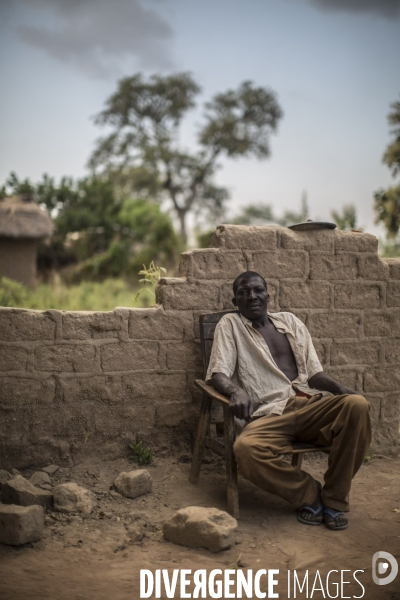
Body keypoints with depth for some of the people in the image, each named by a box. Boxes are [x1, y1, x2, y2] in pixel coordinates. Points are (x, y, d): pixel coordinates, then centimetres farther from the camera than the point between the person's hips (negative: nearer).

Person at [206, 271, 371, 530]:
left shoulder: (290, 321, 22)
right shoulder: (230, 325, 12)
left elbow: (314, 372, 18)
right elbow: (218, 374, 1)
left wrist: (340, 388, -3)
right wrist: (236, 390, -22)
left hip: (309, 403, 4)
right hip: (270, 414, -3)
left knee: (358, 405, -27)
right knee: (246, 448, -36)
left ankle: (334, 498, -11)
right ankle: (310, 493, -8)